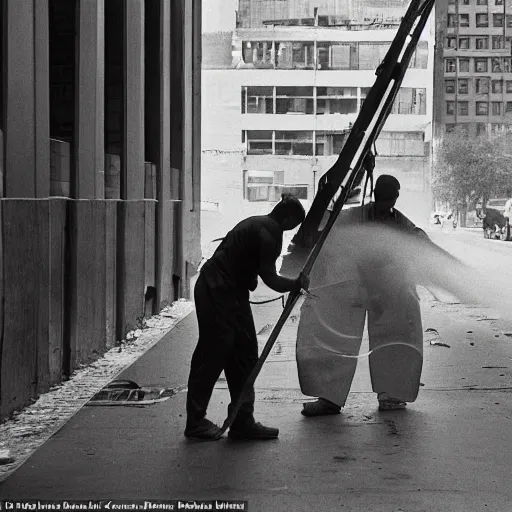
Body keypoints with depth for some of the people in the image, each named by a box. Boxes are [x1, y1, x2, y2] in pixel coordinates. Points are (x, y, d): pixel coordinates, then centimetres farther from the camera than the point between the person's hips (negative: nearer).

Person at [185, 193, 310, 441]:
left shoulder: (257, 224, 16)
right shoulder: (269, 232, -15)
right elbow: (269, 278, -17)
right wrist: (297, 284, -5)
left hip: (231, 293, 11)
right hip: (217, 293, -11)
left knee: (244, 355, 9)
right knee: (212, 356, -3)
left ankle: (242, 422, 12)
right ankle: (195, 422, 6)